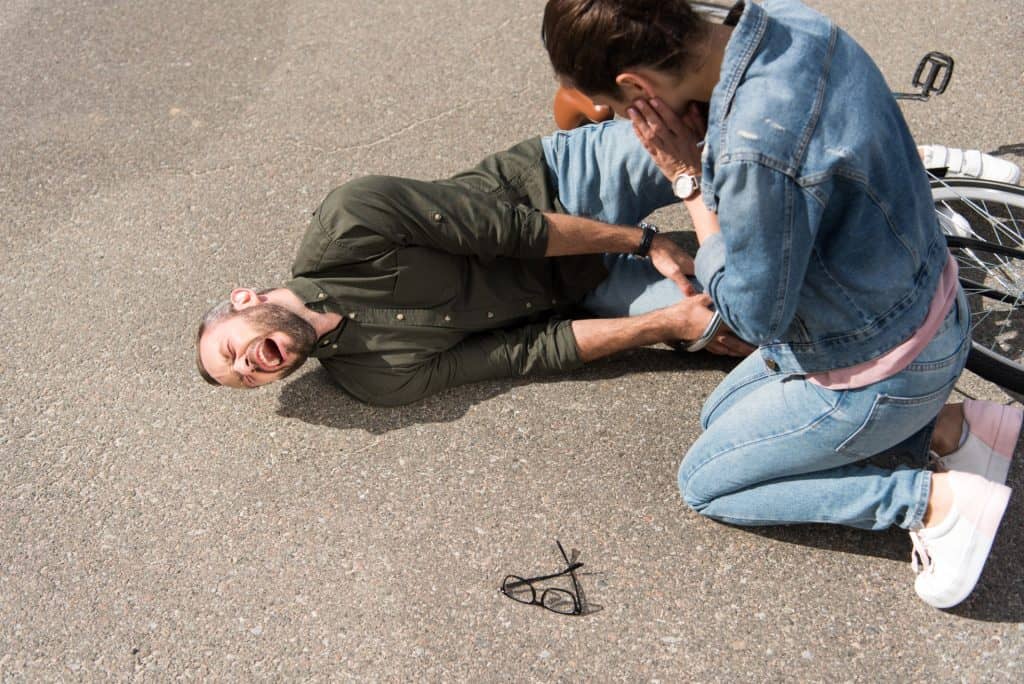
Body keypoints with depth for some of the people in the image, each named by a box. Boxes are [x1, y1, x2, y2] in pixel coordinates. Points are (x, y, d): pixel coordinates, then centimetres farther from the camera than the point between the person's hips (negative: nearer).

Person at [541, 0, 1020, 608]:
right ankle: (943, 425, 16)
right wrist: (707, 142, -12)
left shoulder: (755, 151, -38)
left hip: (879, 370, -8)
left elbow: (754, 315, -21)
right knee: (722, 417, 24)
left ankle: (932, 499, 3)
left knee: (705, 482, 10)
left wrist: (689, 179, -18)